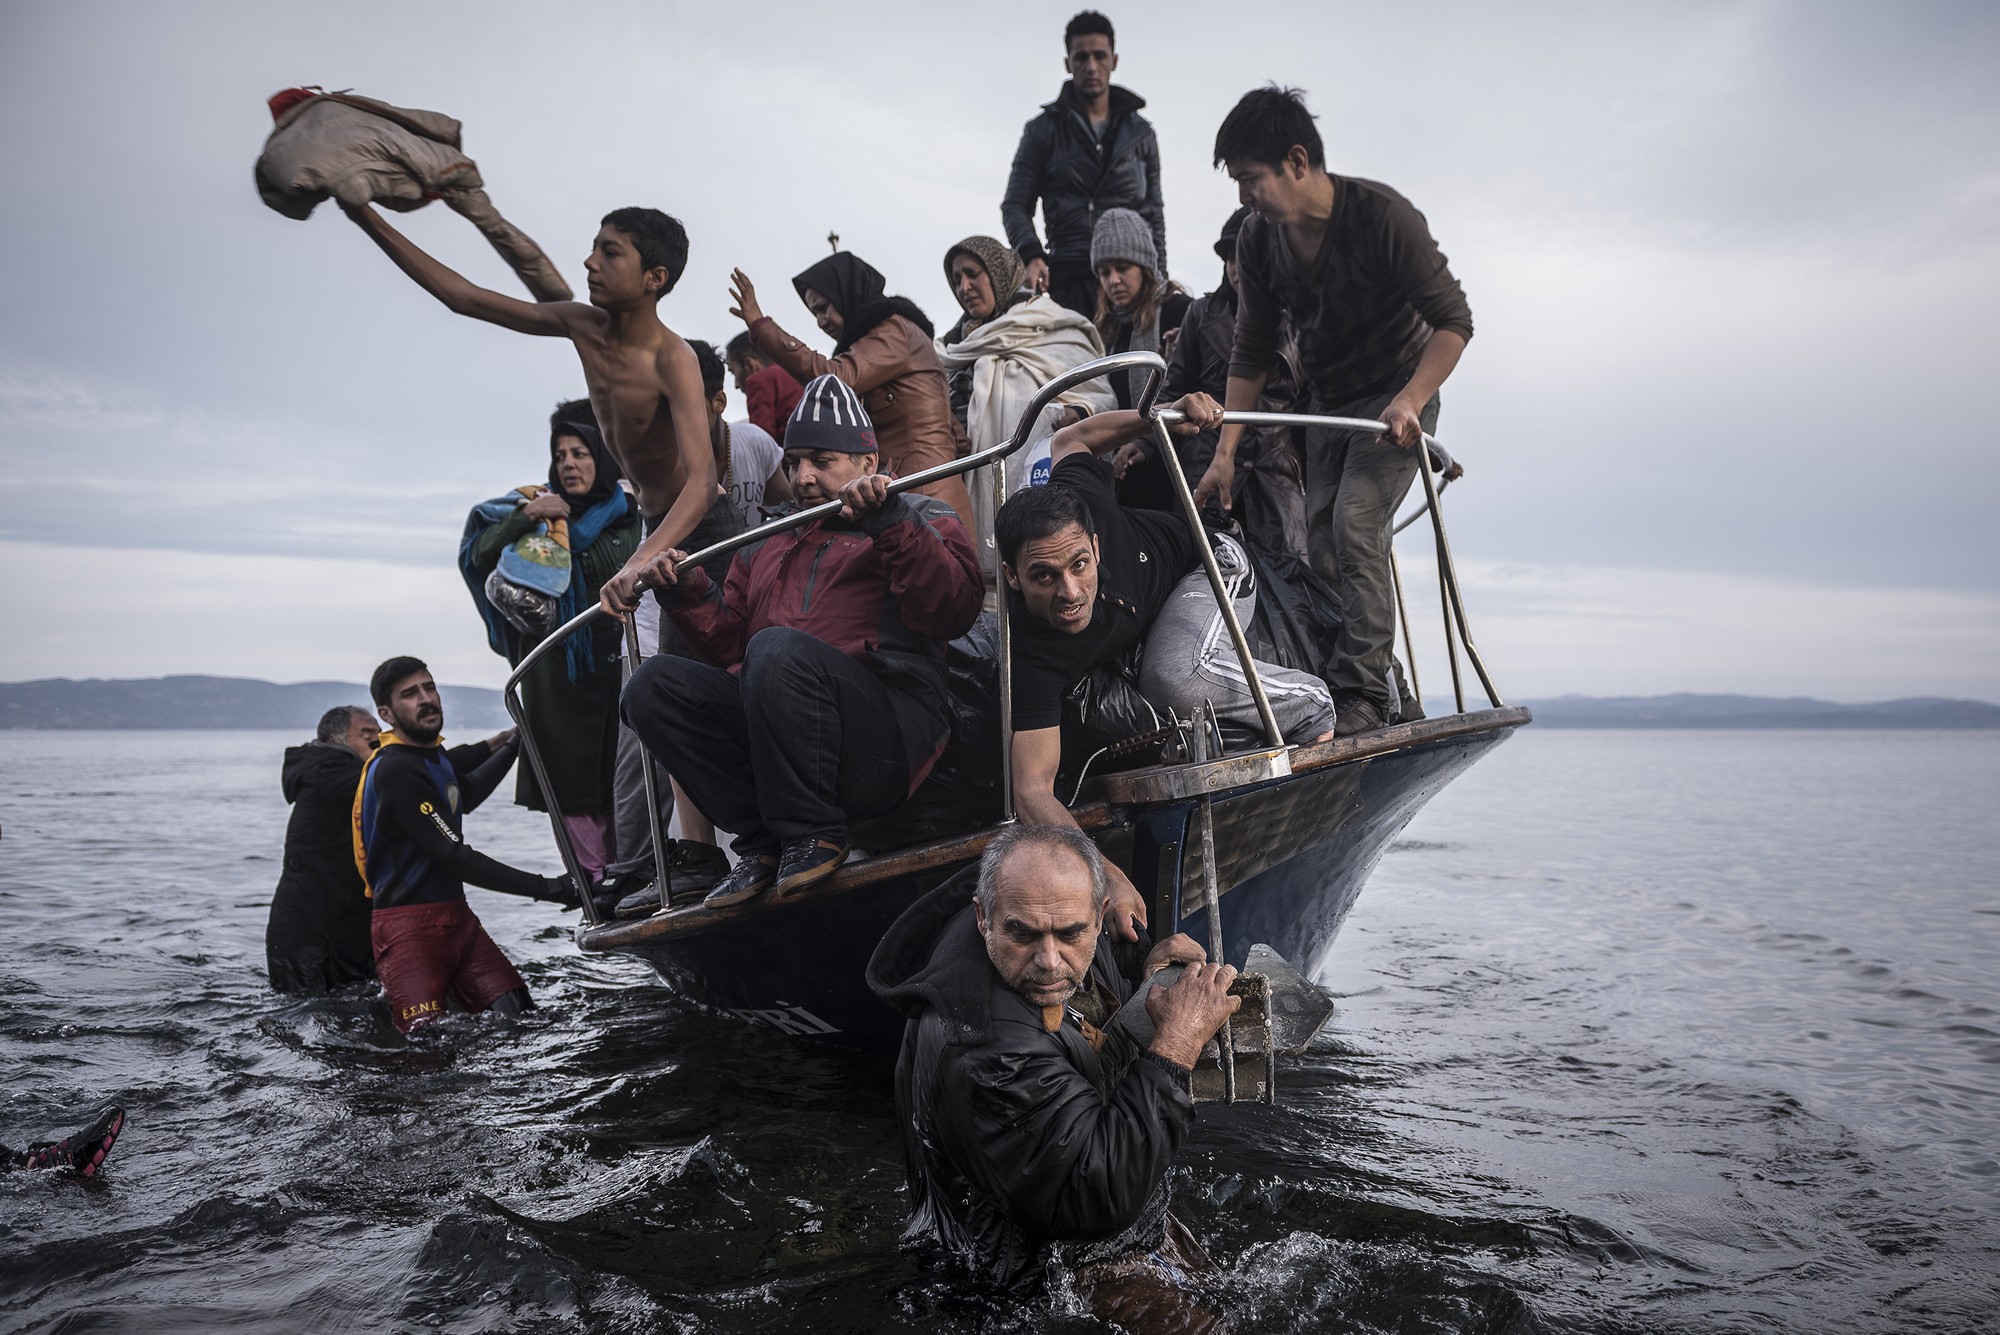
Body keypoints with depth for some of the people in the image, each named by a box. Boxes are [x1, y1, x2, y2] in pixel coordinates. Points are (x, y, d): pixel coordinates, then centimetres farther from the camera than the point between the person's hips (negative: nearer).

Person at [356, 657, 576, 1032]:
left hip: (457, 916, 8)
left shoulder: (434, 755, 10)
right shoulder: (394, 769, -16)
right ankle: (388, 1002, 6)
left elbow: (466, 795, 33)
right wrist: (545, 888, -20)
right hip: (409, 926, -8)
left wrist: (513, 745, 35)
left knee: (521, 1015, -5)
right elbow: (454, 857, -20)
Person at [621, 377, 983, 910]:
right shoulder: (767, 545, 29)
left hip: (891, 735, -6)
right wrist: (690, 593, 8)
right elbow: (729, 648, 25)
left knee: (778, 648, -31)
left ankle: (814, 834, -15)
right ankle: (764, 841, -9)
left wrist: (889, 520, -16)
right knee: (655, 683, -11)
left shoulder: (919, 518, 13)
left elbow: (954, 611, -8)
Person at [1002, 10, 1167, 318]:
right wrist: (1031, 254, -15)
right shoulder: (1043, 130, 11)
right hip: (1069, 276, -1)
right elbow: (1016, 204, 6)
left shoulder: (1140, 132, 17)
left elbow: (1154, 211, 19)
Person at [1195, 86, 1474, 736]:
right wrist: (1225, 451, -4)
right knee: (1320, 542, -1)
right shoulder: (1258, 242, -6)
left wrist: (1409, 401, -30)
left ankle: (1365, 694, -20)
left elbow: (1454, 321, -18)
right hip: (1327, 403, 6)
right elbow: (1251, 353, 1)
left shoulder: (1383, 216, -23)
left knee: (1355, 523, -23)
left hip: (1398, 397, -6)